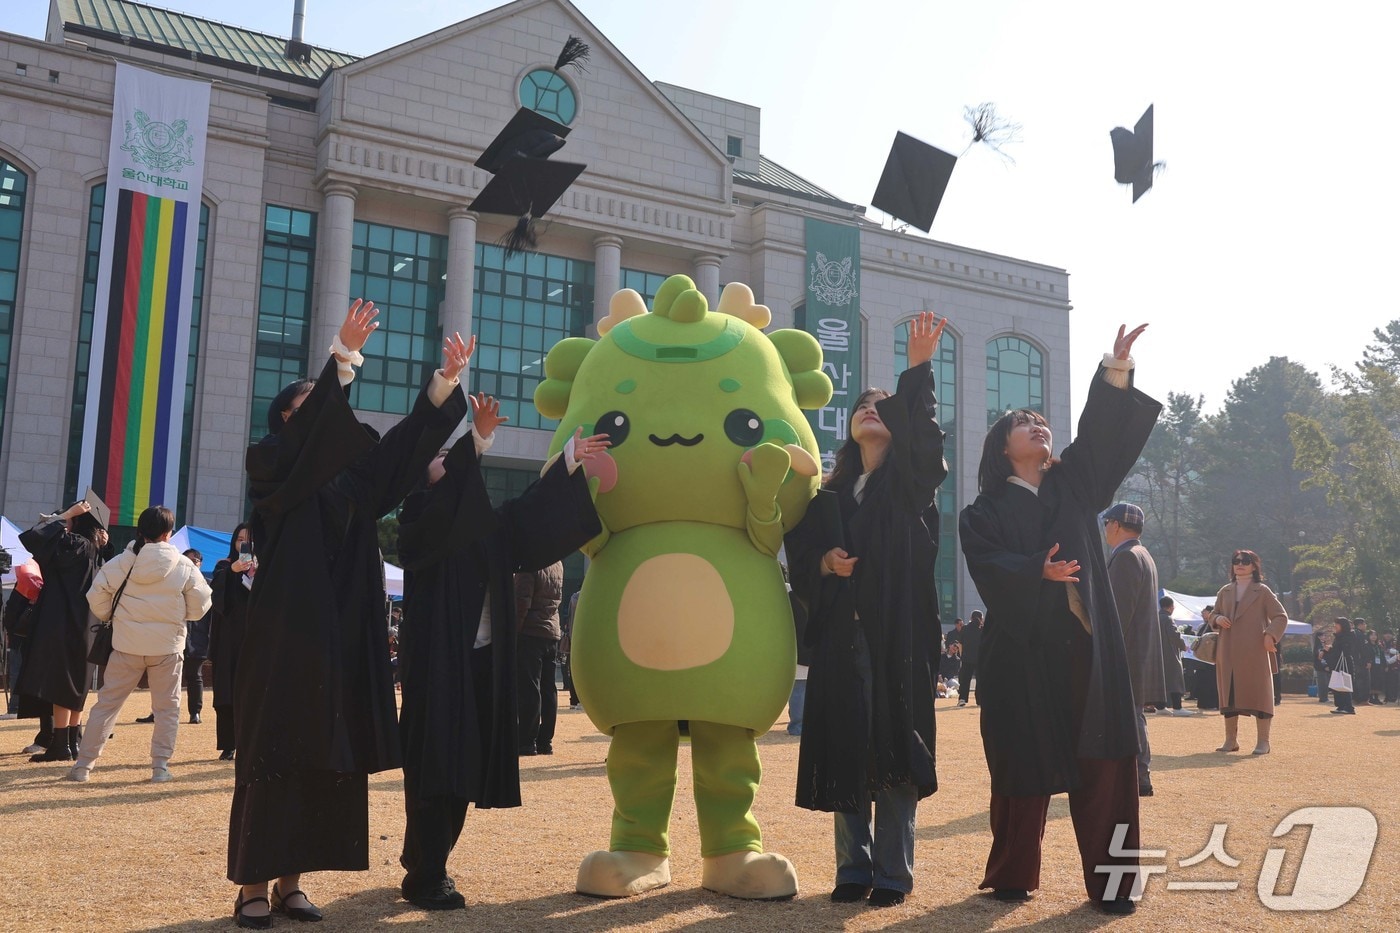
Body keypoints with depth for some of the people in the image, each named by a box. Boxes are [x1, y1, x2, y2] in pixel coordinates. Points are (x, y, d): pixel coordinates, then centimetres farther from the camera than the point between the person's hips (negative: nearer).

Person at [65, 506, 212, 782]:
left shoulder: (119, 563, -3)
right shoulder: (184, 566, -4)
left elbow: (97, 600, -2)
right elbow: (199, 607, -1)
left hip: (127, 645, 1)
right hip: (168, 646, -1)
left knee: (107, 703, 10)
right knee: (167, 707, 11)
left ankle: (83, 764, 12)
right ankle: (160, 766, 8)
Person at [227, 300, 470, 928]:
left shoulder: (351, 473, 15)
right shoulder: (270, 462, 0)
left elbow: (409, 441, 6)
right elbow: (309, 432, -20)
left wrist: (445, 380, -6)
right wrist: (342, 357, -29)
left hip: (343, 636, 6)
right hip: (285, 633, -6)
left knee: (329, 758, 5)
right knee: (272, 757, -3)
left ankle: (290, 881, 13)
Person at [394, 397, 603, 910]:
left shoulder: (486, 522, 17)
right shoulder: (420, 518, -4)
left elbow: (531, 514, 10)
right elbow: (445, 501, -23)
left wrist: (569, 461, 4)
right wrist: (477, 441, -35)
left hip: (481, 657, 7)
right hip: (439, 656, -7)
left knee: (464, 765, 10)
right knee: (436, 765, -7)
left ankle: (425, 862, 24)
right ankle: (423, 876, 0)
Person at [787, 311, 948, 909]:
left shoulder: (910, 482, 7)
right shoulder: (830, 494, 15)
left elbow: (922, 437, -13)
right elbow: (800, 553, 12)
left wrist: (918, 371, -25)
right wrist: (824, 563, -10)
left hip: (898, 630, -2)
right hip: (841, 632, 3)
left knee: (895, 744, -3)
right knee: (845, 747, 1)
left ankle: (893, 871, 5)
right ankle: (853, 867, 11)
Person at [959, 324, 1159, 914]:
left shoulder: (1074, 485, 16)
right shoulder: (984, 511, 7)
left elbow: (1101, 432, 0)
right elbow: (989, 567, -10)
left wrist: (1116, 368, -15)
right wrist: (1039, 571, -27)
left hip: (1085, 642, 3)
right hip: (1022, 646, -2)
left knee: (1102, 761, -1)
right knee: (1024, 762, 0)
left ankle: (1110, 880, 5)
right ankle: (1012, 877, 13)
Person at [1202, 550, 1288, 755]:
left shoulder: (1262, 591, 3)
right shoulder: (1225, 592, 14)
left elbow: (1281, 616, 1)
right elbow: (1212, 615, 21)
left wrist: (1270, 635, -15)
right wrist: (1217, 618, -3)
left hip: (1255, 652, -4)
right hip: (1228, 653, 4)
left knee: (1259, 694, -3)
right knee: (1229, 694, 5)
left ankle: (1263, 741, 3)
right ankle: (1231, 740, 14)